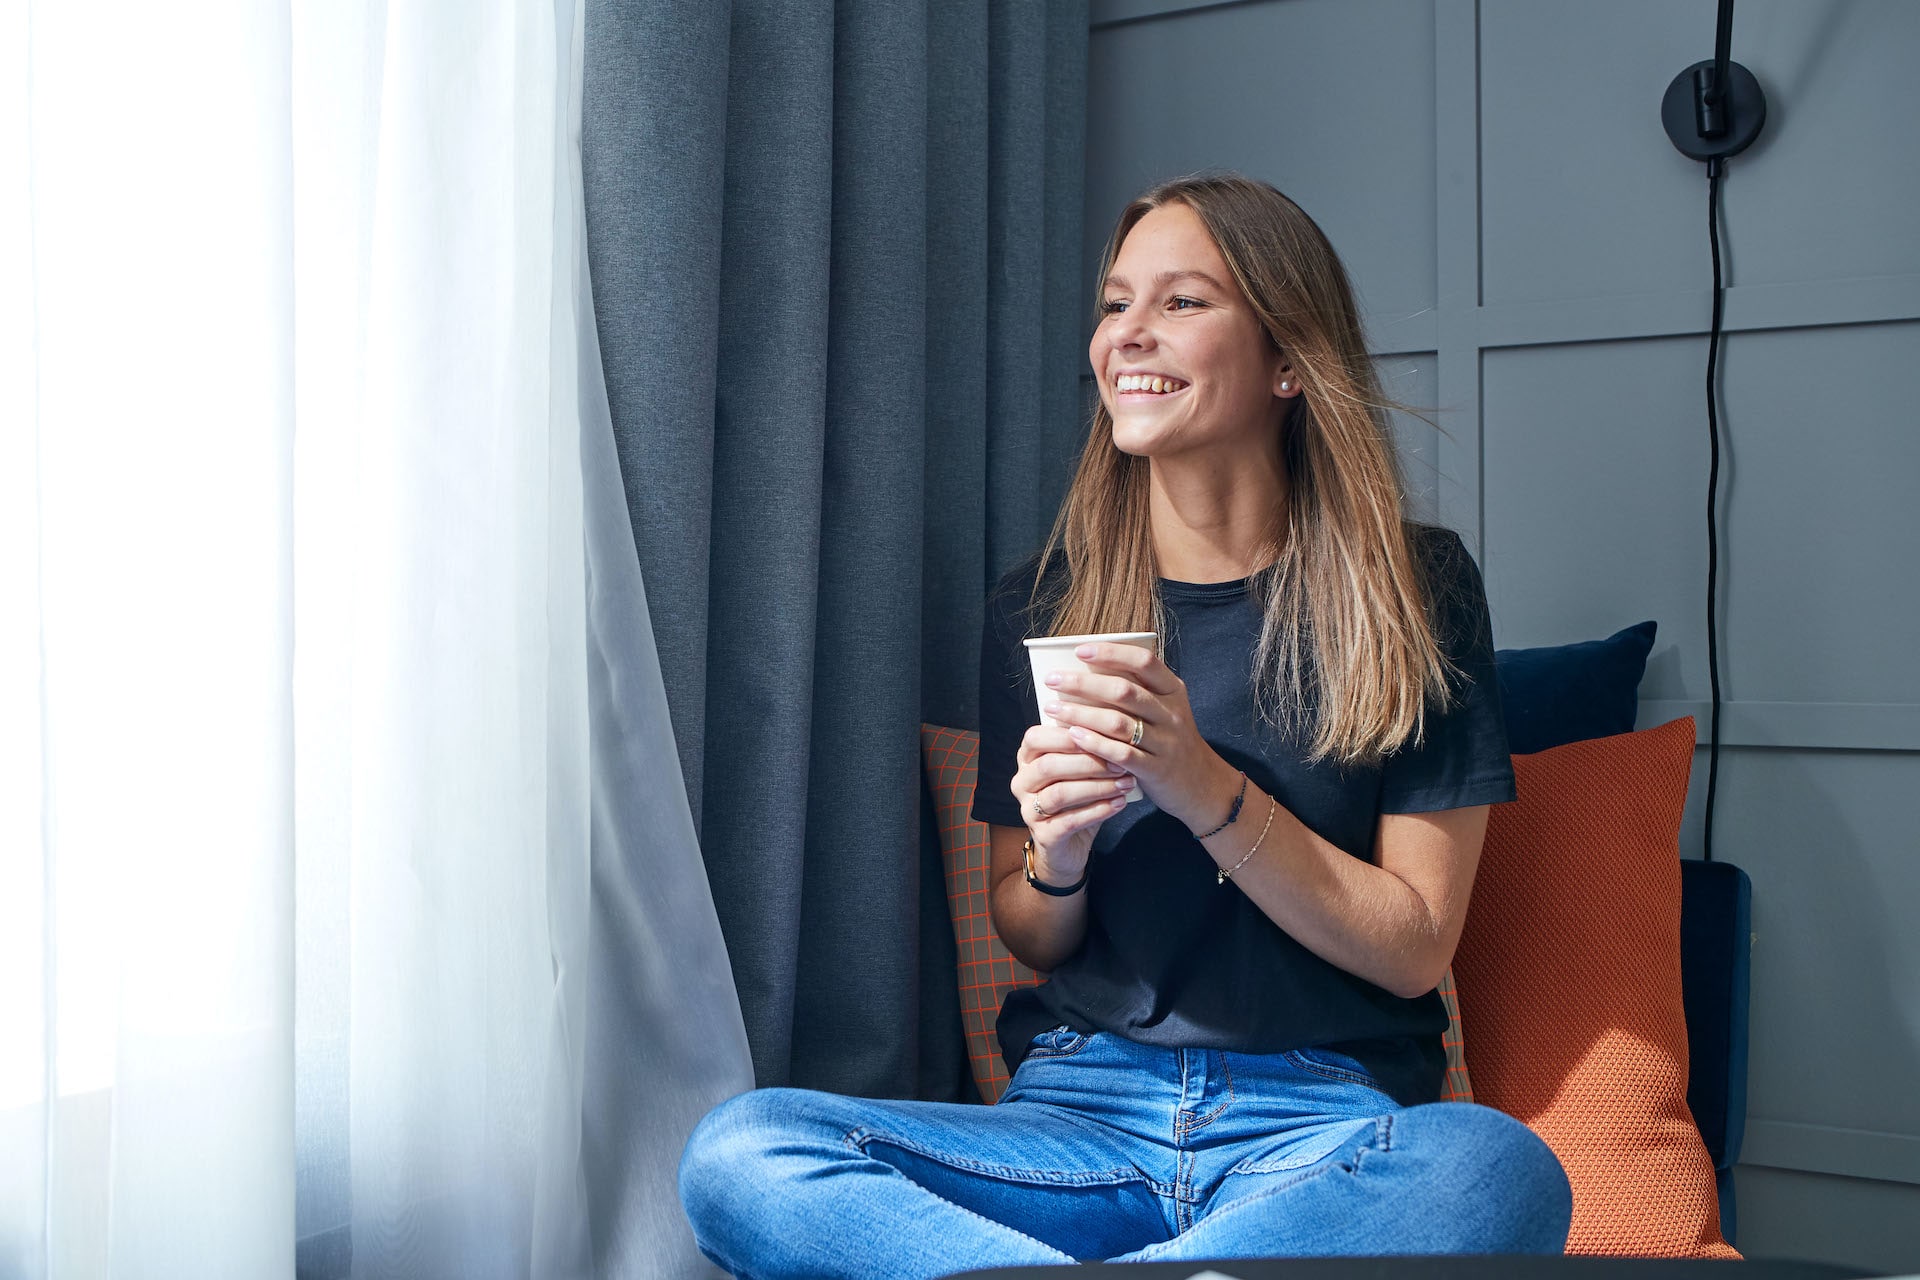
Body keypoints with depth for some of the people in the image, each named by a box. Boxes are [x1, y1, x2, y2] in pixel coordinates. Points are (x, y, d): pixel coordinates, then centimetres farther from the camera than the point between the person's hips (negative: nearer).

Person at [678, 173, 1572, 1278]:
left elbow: (1414, 949, -3)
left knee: (1499, 1171, -37)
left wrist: (1204, 787, -17)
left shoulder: (1410, 589, 0)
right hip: (1082, 1110, 2)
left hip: (1327, 1130, -1)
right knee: (736, 1155, -24)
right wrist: (1053, 858, -10)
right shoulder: (1039, 609, 6)